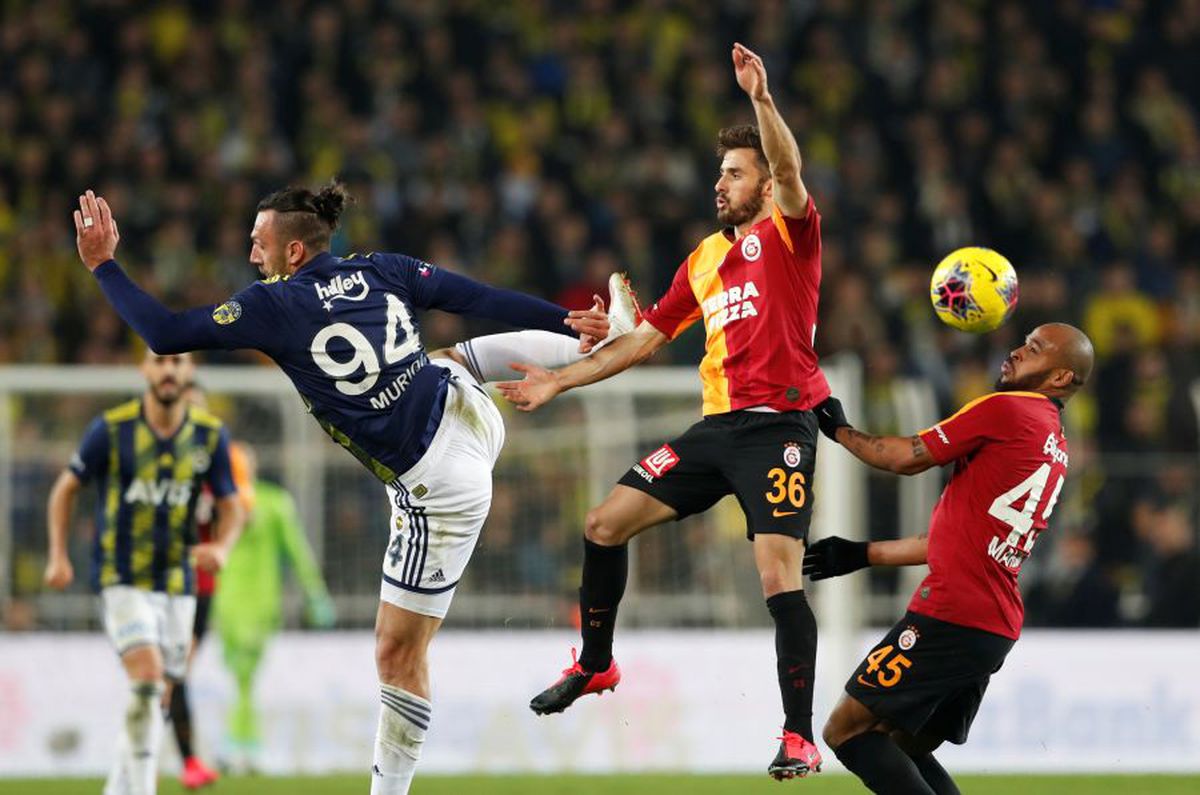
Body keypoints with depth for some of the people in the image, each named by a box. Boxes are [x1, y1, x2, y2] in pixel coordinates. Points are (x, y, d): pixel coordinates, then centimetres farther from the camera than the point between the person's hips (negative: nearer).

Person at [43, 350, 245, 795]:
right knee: (146, 677, -23)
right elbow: (66, 488, 6)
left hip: (177, 585, 4)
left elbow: (231, 506, 9)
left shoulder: (210, 435, 1)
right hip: (121, 580, -4)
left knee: (153, 698, 7)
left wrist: (221, 547, -12)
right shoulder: (111, 429, -7)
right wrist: (58, 556, -2)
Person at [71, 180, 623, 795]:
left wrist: (102, 265, -7)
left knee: (398, 652, 2)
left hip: (439, 487, -7)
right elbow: (482, 299, 2)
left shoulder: (276, 307, -18)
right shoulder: (381, 271, -3)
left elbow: (165, 334, -17)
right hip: (471, 415, 7)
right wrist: (569, 324, 12)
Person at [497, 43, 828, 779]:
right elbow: (649, 337, 23)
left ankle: (800, 738, -14)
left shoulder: (789, 233, -2)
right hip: (719, 425, 7)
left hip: (779, 427, -7)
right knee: (606, 524, 6)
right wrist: (561, 381, 21)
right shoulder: (706, 258, 18)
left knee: (779, 574, -18)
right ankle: (596, 664, 26)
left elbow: (789, 172, -23)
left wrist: (762, 100, -37)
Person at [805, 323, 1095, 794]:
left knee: (846, 730, -7)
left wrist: (839, 431, 14)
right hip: (996, 628, 9)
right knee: (902, 750, 17)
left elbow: (908, 458, -3)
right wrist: (862, 554, 28)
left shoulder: (1006, 409, -7)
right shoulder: (1055, 450, 21)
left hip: (951, 617, -9)